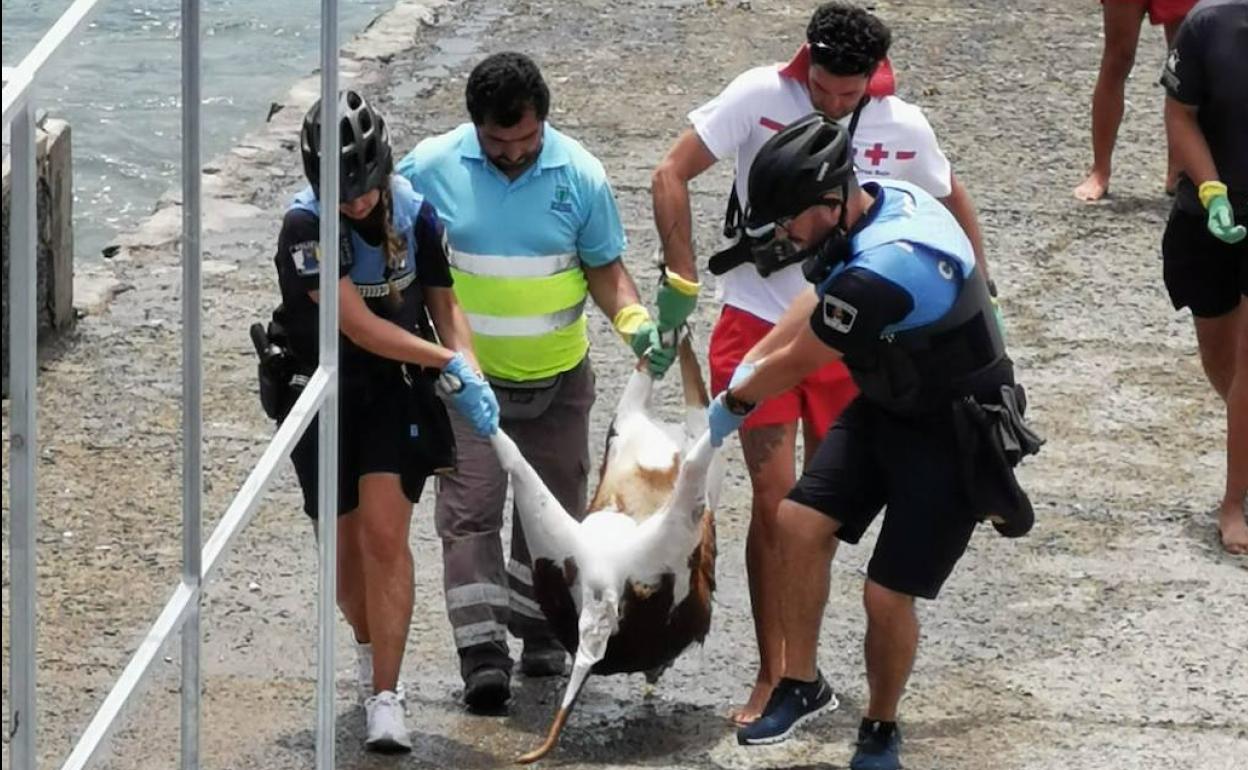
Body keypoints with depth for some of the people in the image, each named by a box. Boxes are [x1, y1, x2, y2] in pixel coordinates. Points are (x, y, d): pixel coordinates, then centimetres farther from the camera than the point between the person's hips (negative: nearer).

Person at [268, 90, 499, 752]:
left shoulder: (414, 213, -9)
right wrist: (449, 363, -26)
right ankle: (372, 653, 40)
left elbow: (442, 299, 4)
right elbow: (360, 326, -26)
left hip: (395, 392, 1)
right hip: (323, 393, -1)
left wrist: (472, 374, -12)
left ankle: (385, 697, -13)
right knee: (344, 546, 11)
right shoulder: (306, 226, -22)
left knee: (384, 533, -13)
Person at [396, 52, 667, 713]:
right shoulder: (431, 169, -13)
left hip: (557, 377, 2)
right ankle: (481, 648, -15)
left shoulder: (579, 175, -12)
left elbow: (603, 264, -2)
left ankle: (541, 631, 29)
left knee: (554, 508, 13)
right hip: (467, 376, -2)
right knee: (470, 508, -12)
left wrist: (633, 321, -19)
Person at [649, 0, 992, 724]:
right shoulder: (761, 96, -14)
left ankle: (798, 663, 21)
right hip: (758, 325, -2)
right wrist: (682, 282, -17)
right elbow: (672, 174, -11)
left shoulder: (903, 128, -6)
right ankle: (773, 678, -3)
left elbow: (952, 200, 13)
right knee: (774, 500, -9)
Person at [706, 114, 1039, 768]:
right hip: (885, 407, 9)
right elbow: (817, 303, 12)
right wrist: (746, 368, 13)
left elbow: (796, 362, -19)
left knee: (887, 596, -3)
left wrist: (732, 404, -1)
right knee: (798, 522, -2)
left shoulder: (881, 272, -36)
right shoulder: (886, 199, -8)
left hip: (953, 437, -9)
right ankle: (801, 685, 14)